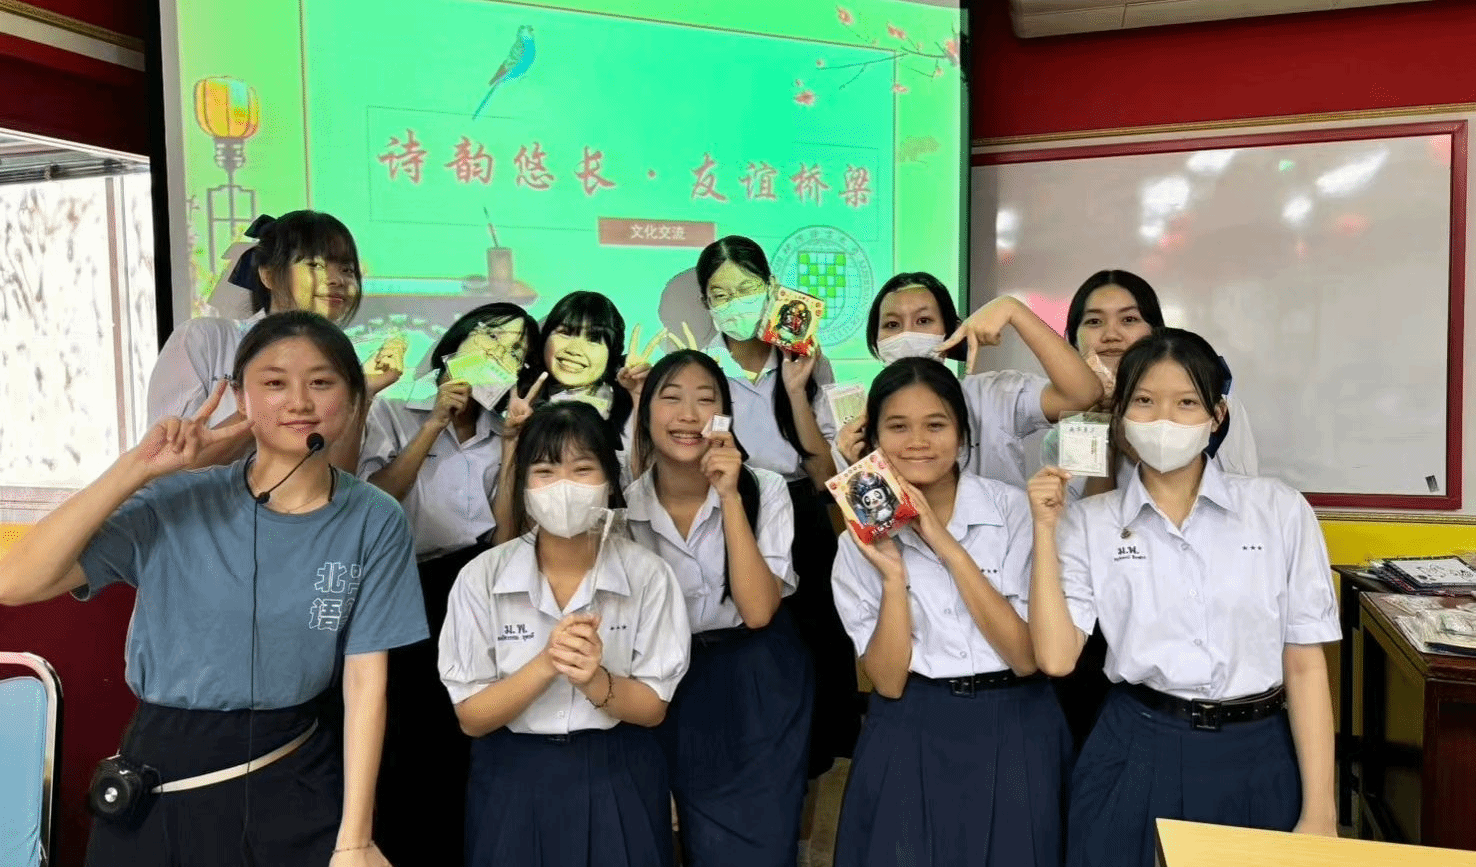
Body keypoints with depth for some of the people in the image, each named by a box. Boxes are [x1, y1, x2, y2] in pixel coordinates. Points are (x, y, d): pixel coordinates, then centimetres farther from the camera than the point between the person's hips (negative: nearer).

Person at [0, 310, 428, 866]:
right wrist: (137, 469, -22)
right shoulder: (175, 504, -10)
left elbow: (366, 681, -8)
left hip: (297, 783, 0)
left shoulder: (374, 523, -8)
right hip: (161, 785, 1)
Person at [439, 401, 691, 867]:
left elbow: (652, 708, -7)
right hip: (514, 780, 0)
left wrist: (595, 680, -27)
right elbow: (471, 717, -9)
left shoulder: (647, 575, -12)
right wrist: (545, 664, -25)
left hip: (617, 778, 0)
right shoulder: (481, 578, -12)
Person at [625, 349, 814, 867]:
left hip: (759, 689, -1)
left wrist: (730, 497, -28)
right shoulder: (625, 505, -8)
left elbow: (757, 610, -24)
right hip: (677, 686, 2)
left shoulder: (764, 490, -14)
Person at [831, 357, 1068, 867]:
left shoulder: (1014, 510, -8)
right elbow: (887, 680, -6)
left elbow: (1027, 657, -13)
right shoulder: (861, 541, -2)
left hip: (1012, 733, -1)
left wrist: (950, 548, -18)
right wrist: (893, 574, -19)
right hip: (910, 740, 1)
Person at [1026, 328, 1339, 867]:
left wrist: (1318, 812, -4)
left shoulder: (1280, 510, -2)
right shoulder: (1090, 522, -1)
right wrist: (1046, 531, -11)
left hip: (1256, 759, 0)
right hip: (1136, 759, 0)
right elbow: (1055, 657, -9)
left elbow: (1305, 665, -2)